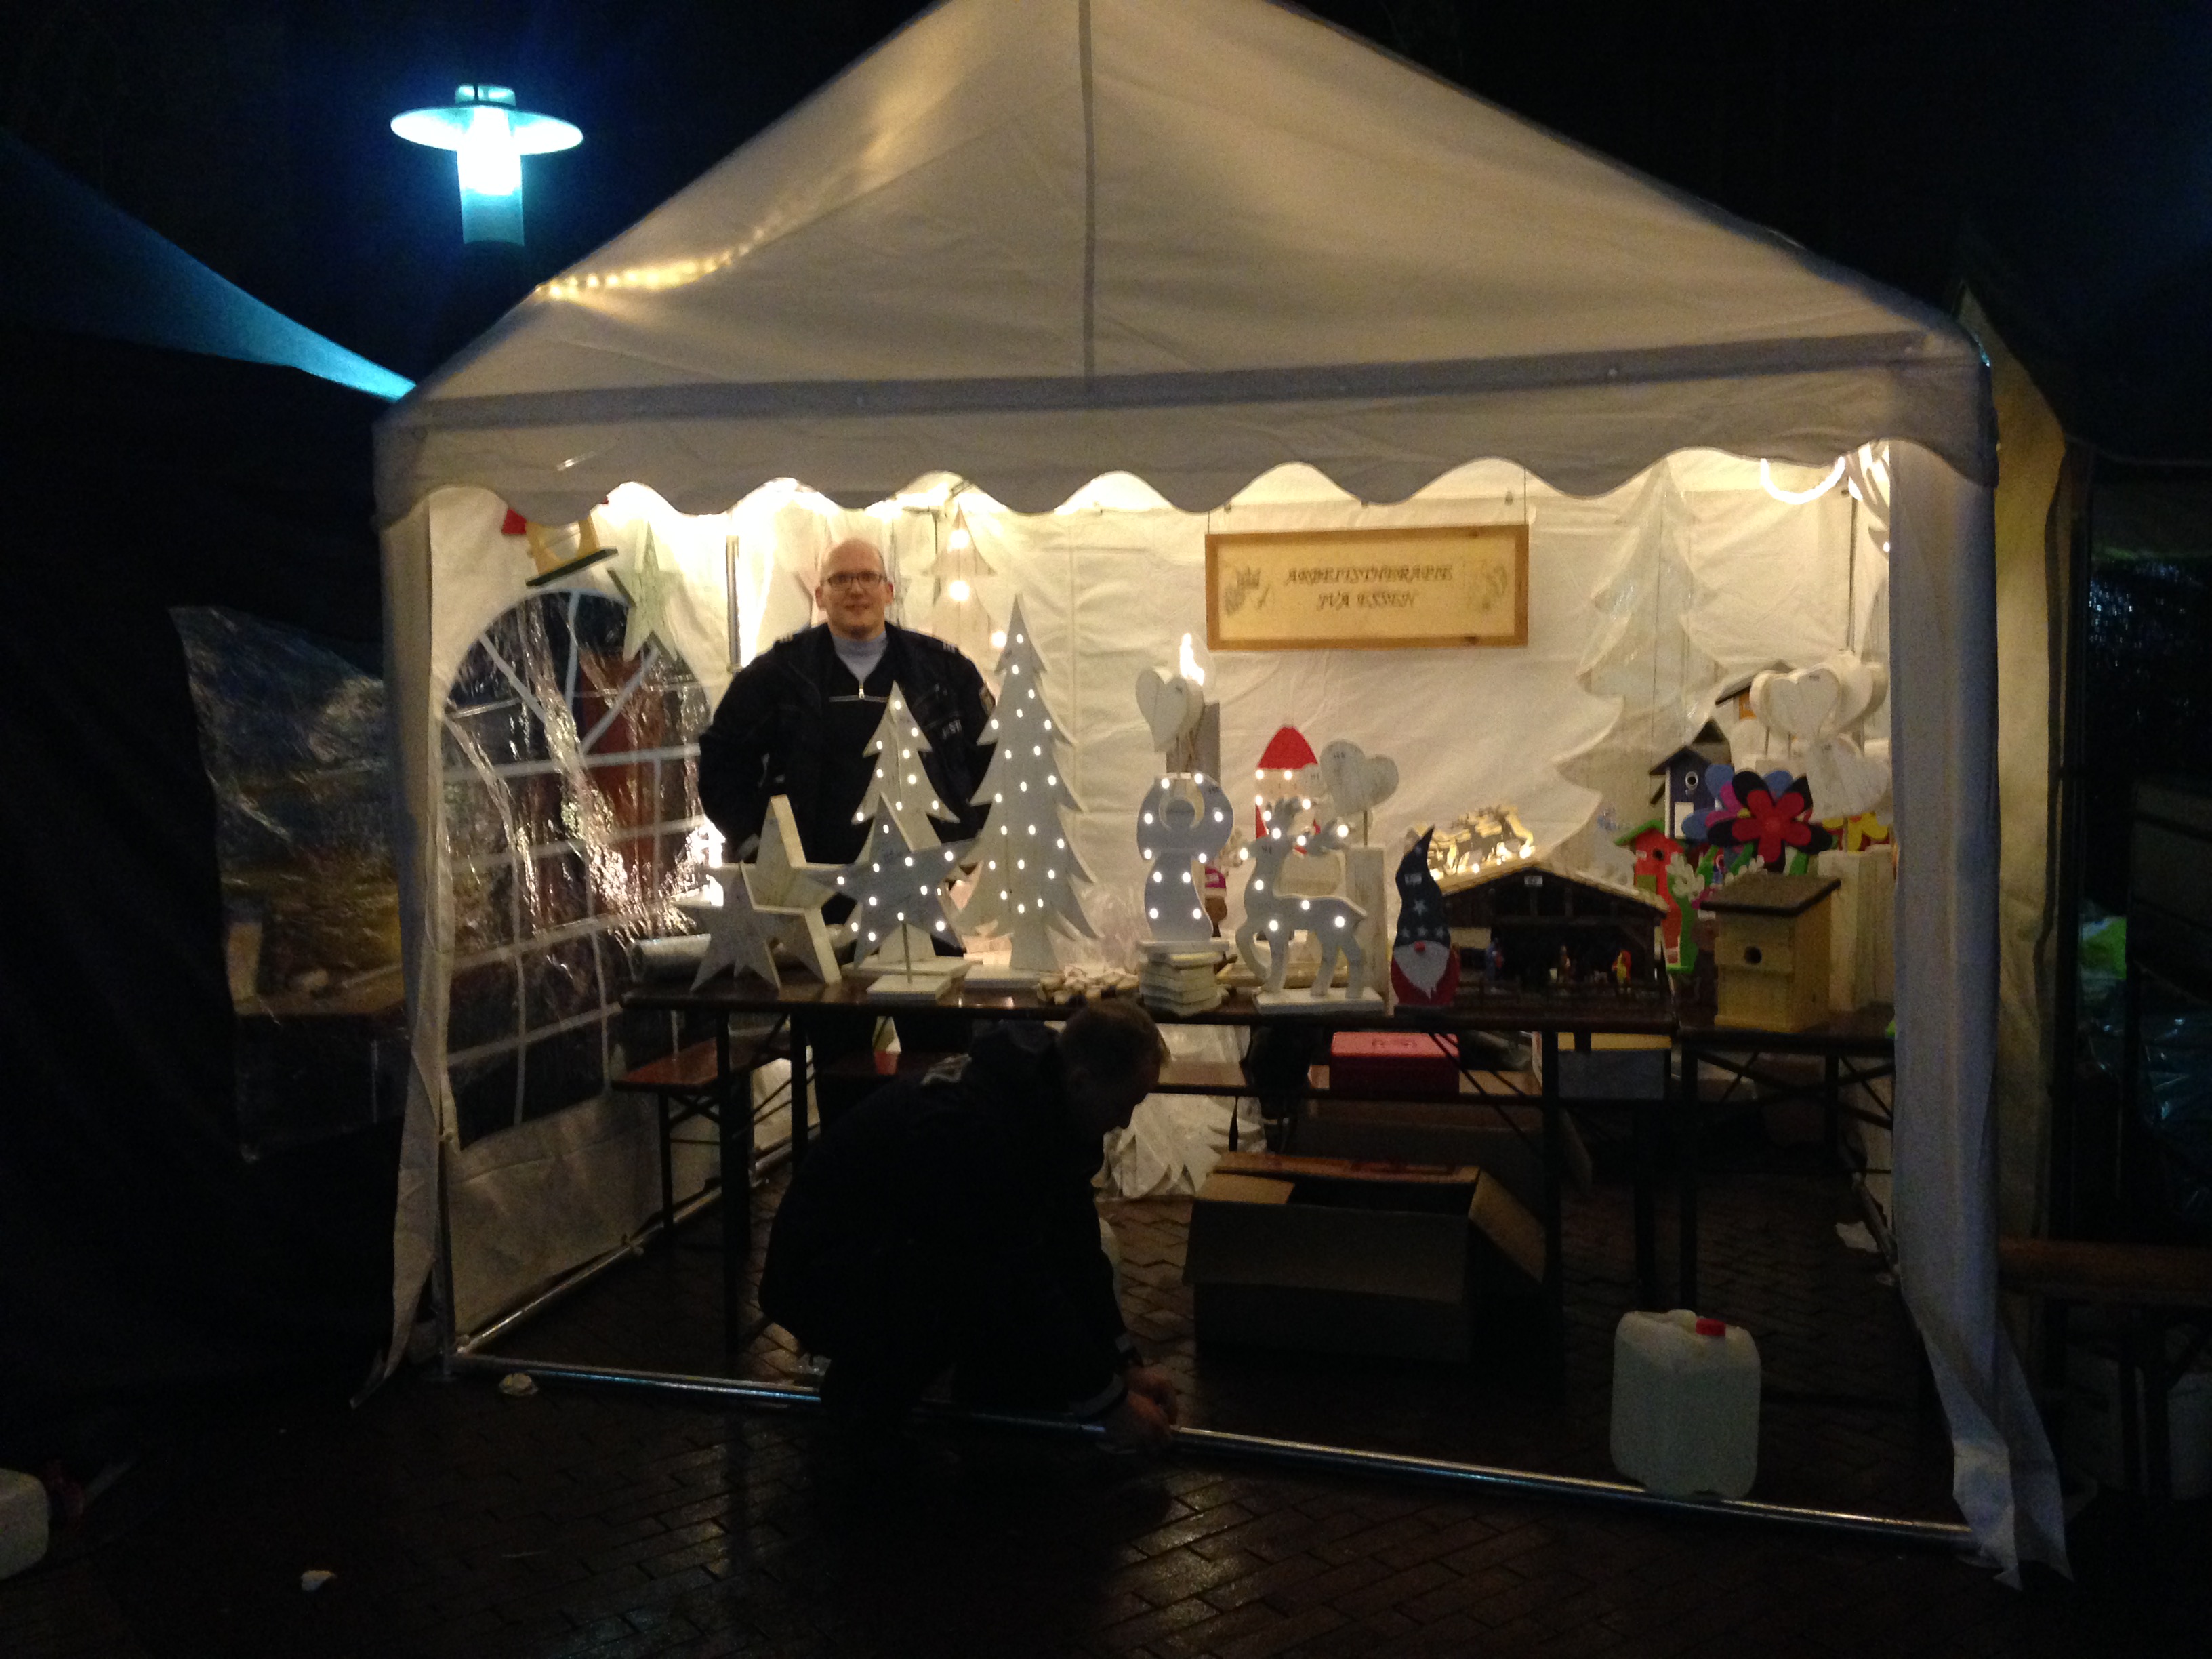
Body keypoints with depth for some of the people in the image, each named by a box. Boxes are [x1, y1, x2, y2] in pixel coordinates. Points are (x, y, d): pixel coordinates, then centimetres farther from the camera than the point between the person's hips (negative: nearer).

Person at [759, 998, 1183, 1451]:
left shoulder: (1042, 1088, -5)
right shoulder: (973, 1125, -33)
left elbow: (1077, 1245, 4)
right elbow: (1024, 1286, -29)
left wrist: (1127, 1366, 3)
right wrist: (1109, 1402, -20)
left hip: (900, 1247, 9)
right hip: (817, 1277, -9)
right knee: (999, 1288, -32)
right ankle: (866, 1387, -9)